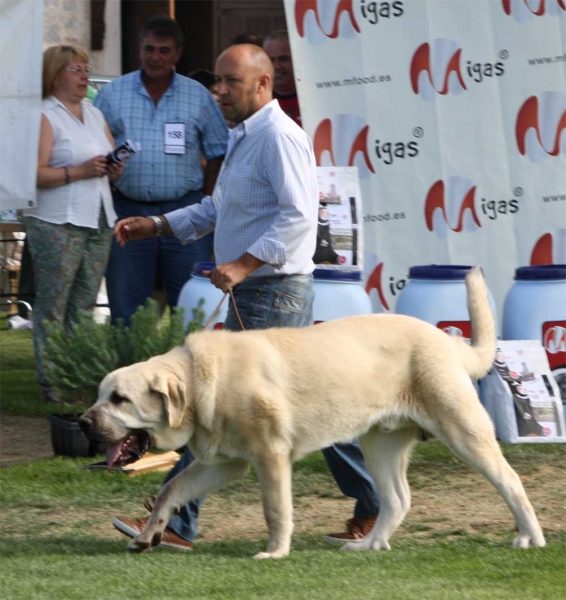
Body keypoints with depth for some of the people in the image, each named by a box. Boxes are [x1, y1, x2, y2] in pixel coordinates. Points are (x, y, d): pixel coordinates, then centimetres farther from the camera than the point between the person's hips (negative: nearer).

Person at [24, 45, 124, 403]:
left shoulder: (95, 115, 18)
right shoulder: (45, 117, -4)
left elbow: (112, 163, 24)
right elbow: (36, 174, -13)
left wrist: (115, 170, 1)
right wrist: (80, 171, -20)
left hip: (99, 223, 7)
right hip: (57, 223, -7)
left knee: (84, 306, 5)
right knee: (53, 307, -6)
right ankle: (51, 382, -4)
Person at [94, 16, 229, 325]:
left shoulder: (198, 96, 7)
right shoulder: (112, 94, 7)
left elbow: (217, 152, 9)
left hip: (184, 209, 0)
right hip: (128, 209, 0)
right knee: (126, 304, 4)